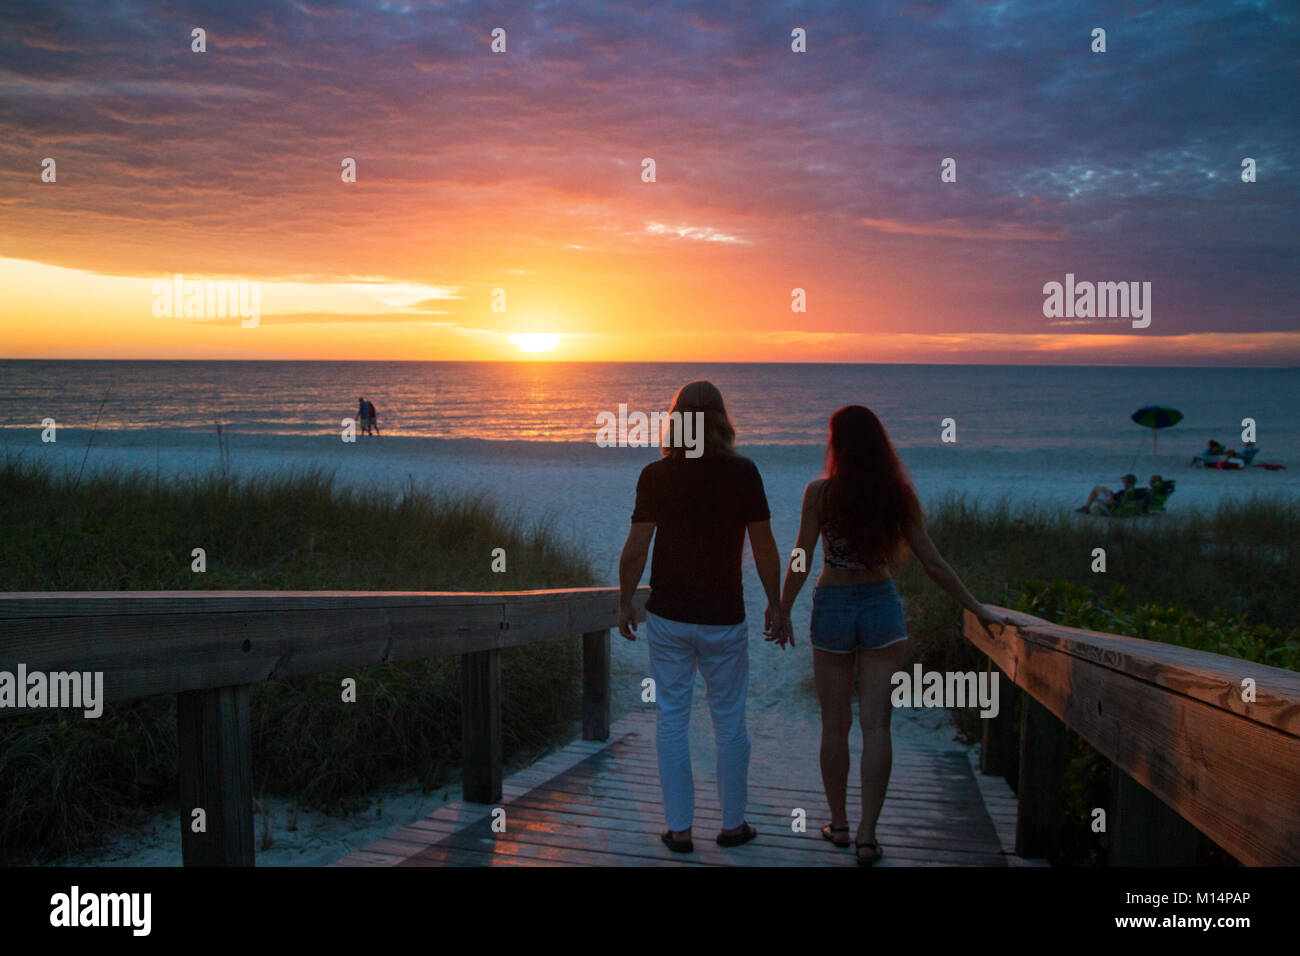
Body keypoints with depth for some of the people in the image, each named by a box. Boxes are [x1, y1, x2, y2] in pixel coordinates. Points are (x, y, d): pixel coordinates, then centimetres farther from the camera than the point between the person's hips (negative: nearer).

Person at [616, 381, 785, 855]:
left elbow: (636, 548, -6)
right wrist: (774, 603, 7)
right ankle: (733, 824, 22)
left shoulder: (655, 475, -6)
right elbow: (765, 547, -5)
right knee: (729, 721, 12)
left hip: (668, 616, 0)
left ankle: (679, 828, 14)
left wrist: (625, 602, 7)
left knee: (671, 719, 9)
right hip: (724, 618, 0)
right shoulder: (742, 473, -7)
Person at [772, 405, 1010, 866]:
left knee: (835, 725, 12)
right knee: (876, 725, 2)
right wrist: (977, 609, 8)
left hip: (832, 605, -1)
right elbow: (933, 563, -1)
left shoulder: (820, 491, -9)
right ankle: (867, 836, 2)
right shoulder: (898, 493, -3)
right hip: (882, 605, 1)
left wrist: (783, 613, 4)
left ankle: (838, 824, 24)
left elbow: (801, 561, -8)